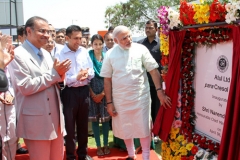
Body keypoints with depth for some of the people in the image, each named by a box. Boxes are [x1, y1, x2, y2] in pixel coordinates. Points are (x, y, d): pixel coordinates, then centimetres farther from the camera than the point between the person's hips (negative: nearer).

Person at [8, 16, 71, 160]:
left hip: (55, 117, 8)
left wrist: (60, 74, -6)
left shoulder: (46, 54, 13)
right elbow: (25, 87, -19)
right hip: (36, 121, -7)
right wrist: (54, 73, -16)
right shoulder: (18, 55, -12)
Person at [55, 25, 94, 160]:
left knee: (83, 124, 17)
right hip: (69, 92, -4)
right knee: (70, 126, 8)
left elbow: (92, 71, 7)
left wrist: (87, 74, -14)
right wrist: (76, 77, -23)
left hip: (84, 91, 5)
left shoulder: (84, 51, 3)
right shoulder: (60, 55, -11)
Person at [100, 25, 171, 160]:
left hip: (141, 97, -1)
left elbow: (154, 70, -6)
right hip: (120, 99, 2)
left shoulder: (141, 49, -5)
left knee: (144, 128, 6)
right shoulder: (110, 54, -2)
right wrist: (109, 102, -1)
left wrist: (160, 91, -15)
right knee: (125, 128, 15)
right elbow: (107, 80, 1)